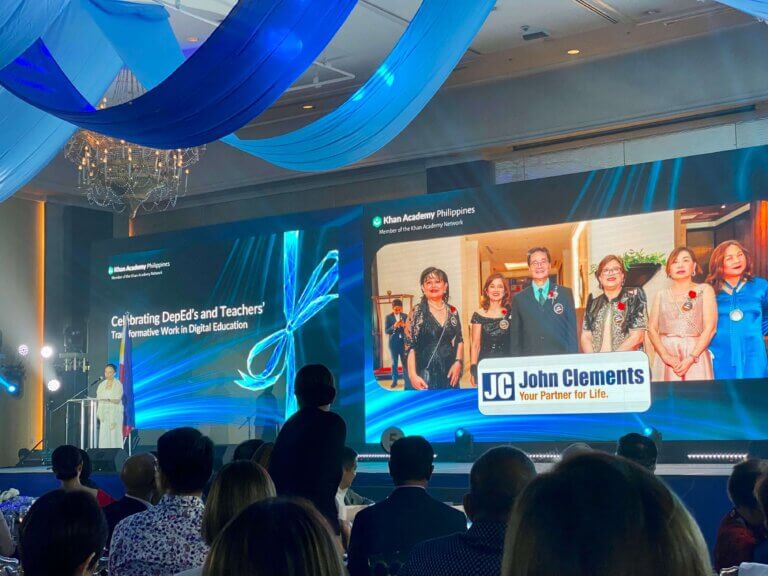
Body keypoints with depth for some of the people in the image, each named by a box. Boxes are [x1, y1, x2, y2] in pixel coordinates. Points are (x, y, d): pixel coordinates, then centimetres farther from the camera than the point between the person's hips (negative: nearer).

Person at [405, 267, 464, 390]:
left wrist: (458, 362, 0)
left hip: (449, 372, 4)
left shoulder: (452, 312, 9)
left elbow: (459, 340, 16)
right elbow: (410, 346, -7)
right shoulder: (417, 311, -4)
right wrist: (413, 375, -15)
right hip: (425, 373, -4)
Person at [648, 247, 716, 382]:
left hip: (696, 356, -2)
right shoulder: (662, 295, 14)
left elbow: (710, 327, -1)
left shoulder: (704, 290, 9)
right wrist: (665, 356, -11)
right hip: (666, 356, 2)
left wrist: (691, 358, -12)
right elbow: (652, 329, 6)